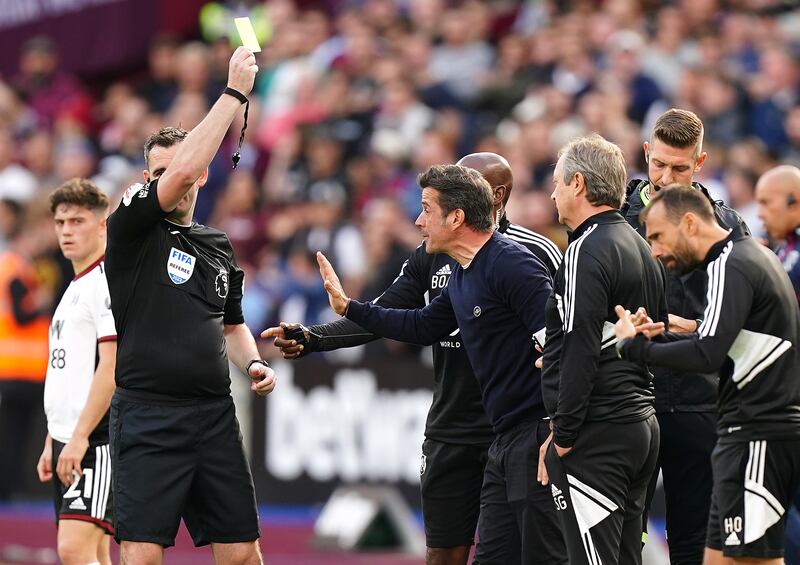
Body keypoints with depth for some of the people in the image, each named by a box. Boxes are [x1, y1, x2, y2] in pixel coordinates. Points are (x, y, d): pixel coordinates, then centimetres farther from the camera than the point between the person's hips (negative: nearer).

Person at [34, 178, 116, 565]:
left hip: (98, 440, -10)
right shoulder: (75, 287, 21)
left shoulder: (109, 282, -10)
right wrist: (52, 443, 22)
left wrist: (79, 438, -21)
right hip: (68, 439, 10)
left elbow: (111, 367, -18)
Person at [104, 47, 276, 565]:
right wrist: (234, 93, -15)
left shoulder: (218, 246, 18)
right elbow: (181, 172, -19)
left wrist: (252, 362, 9)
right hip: (148, 416, -6)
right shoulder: (133, 226, -1)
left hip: (215, 414, 6)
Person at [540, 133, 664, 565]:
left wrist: (562, 435, -14)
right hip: (642, 424, 10)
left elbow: (580, 351, -18)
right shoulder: (641, 248, 17)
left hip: (597, 433, -10)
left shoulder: (587, 251, -12)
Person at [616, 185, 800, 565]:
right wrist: (663, 337, 7)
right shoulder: (751, 257, 19)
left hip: (759, 438, -10)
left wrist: (632, 346, -11)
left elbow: (707, 355, -22)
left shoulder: (731, 266, -13)